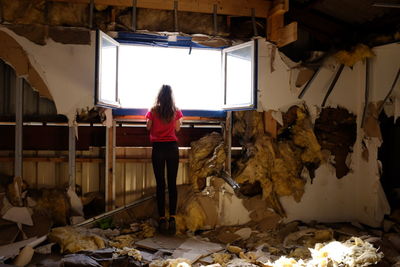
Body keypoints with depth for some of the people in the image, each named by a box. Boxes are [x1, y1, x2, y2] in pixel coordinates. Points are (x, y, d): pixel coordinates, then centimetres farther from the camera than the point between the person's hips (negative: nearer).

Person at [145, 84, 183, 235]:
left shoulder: (153, 111, -3)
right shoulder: (176, 112, 1)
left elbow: (148, 128, 6)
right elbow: (177, 129, 9)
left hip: (158, 148, -1)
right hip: (172, 147, 1)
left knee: (160, 184, 2)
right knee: (172, 183, 3)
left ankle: (162, 218, 1)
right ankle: (172, 218, -2)